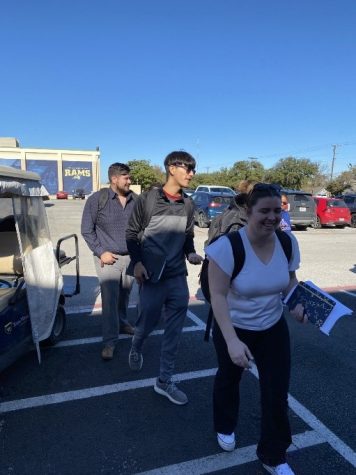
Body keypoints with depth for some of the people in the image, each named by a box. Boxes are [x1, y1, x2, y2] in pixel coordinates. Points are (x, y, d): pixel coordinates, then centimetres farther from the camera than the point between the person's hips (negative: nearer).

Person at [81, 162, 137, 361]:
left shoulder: (136, 200, 0)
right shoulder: (97, 199, -7)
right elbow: (87, 230, -4)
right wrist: (100, 252, -9)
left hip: (131, 257, 3)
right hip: (108, 258, -3)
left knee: (125, 295, 16)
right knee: (110, 298, -5)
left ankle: (122, 323, 40)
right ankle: (110, 341, 7)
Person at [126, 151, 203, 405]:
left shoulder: (187, 205, 6)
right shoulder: (148, 199, -7)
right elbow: (132, 234, -2)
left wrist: (191, 253, -5)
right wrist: (137, 262, -11)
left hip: (178, 275, 4)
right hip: (152, 275, -4)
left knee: (174, 330, 6)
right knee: (149, 319, 10)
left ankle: (165, 380, 22)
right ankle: (136, 349, 45)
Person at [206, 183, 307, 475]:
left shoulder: (288, 242, -14)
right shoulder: (227, 246, -30)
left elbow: (290, 278, 4)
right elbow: (218, 295, -28)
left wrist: (297, 303, -15)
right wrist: (231, 340, -34)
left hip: (274, 328, 3)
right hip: (234, 328, -3)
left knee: (277, 392, 9)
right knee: (229, 379, 24)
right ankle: (225, 428, 56)